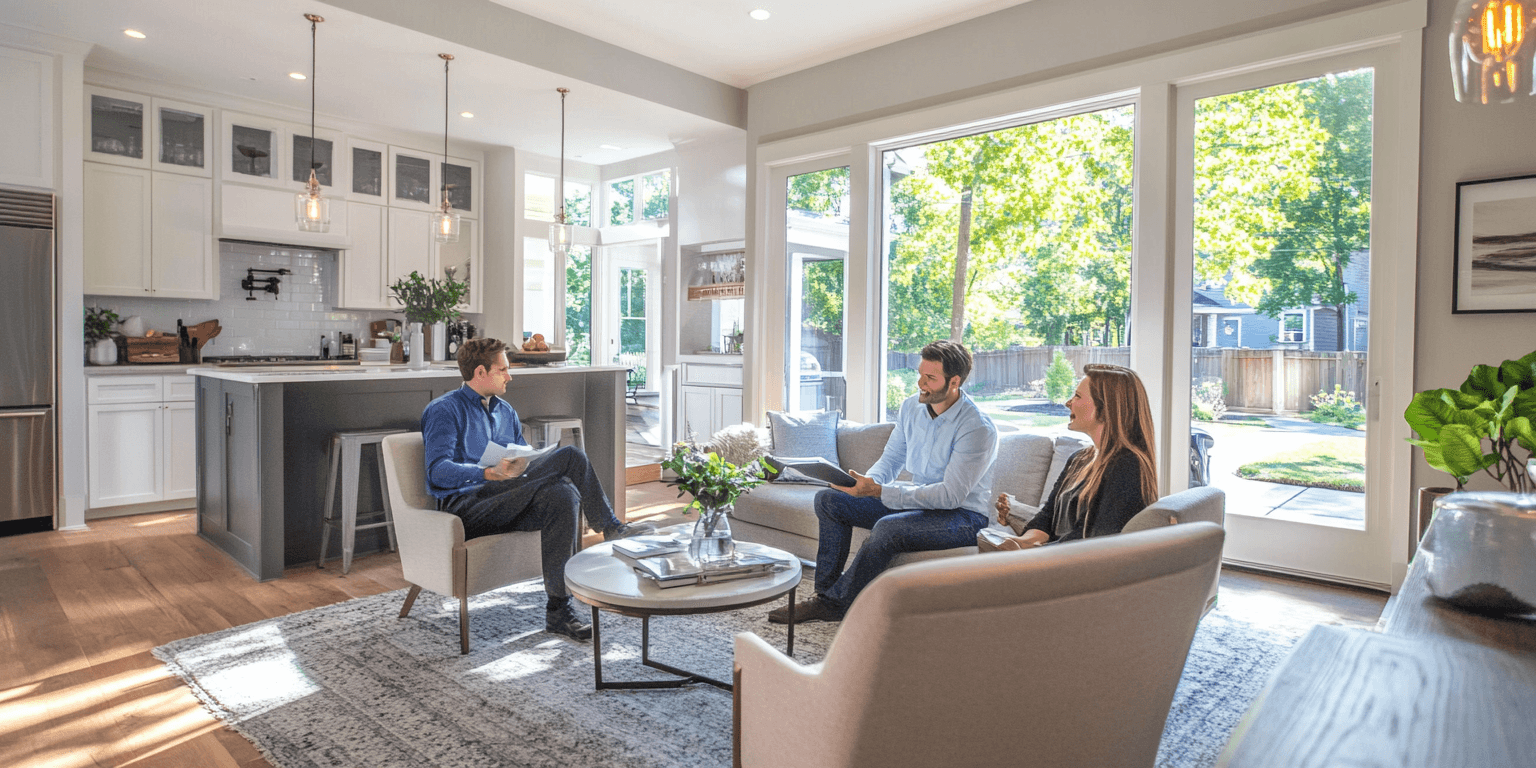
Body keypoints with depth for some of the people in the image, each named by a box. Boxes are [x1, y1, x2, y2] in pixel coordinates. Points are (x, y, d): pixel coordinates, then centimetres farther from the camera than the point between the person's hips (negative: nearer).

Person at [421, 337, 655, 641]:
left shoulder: (505, 412, 22)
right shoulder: (444, 410, 0)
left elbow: (527, 463, 21)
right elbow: (439, 471, -15)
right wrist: (491, 474, -31)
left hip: (507, 503, 7)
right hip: (465, 507, -7)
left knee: (562, 495, -27)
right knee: (570, 456, -24)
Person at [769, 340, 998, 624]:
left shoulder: (978, 428, -23)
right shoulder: (911, 407, 0)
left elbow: (951, 495, -27)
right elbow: (890, 460, 8)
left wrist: (878, 491, -32)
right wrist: (868, 482, -16)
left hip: (962, 514, -8)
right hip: (916, 501, 8)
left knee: (888, 528, -36)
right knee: (829, 500, -3)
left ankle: (834, 604, -16)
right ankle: (824, 593, -4)